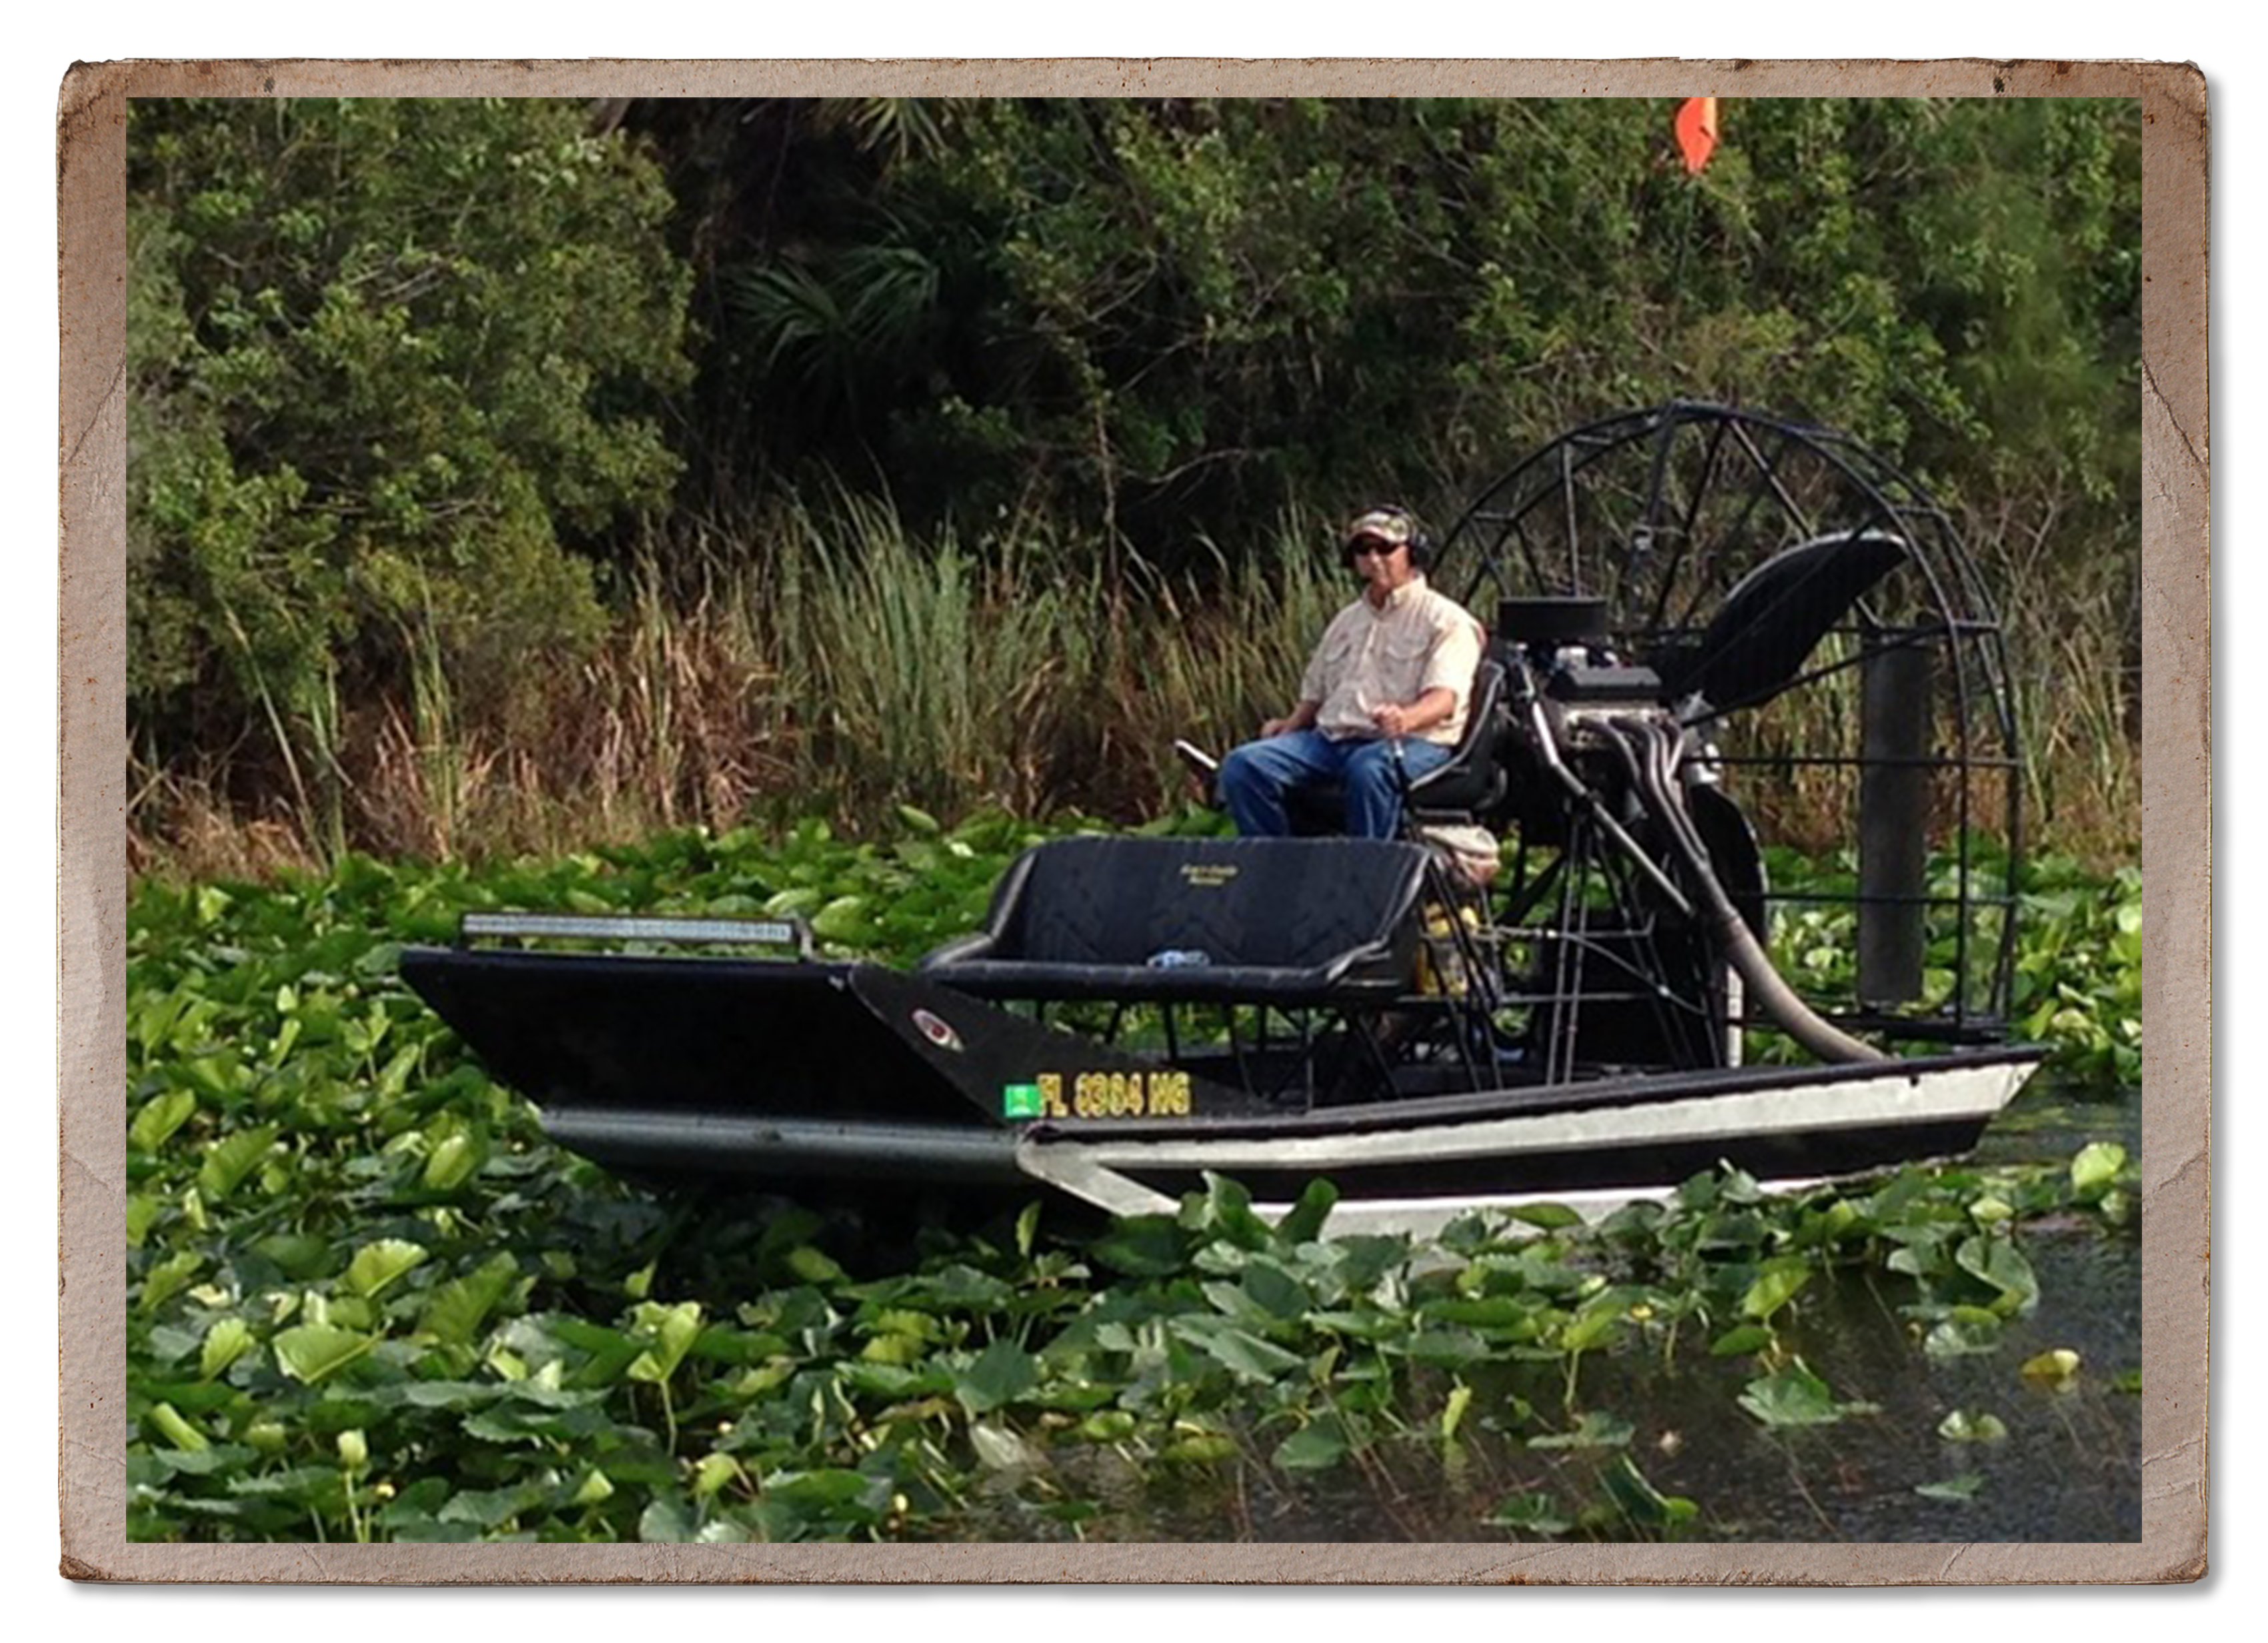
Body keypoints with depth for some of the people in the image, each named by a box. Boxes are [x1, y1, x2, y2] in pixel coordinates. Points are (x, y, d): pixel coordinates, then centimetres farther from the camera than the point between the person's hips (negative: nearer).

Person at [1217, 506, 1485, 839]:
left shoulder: (1446, 620, 3)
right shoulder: (1347, 621, 27)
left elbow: (1444, 697, -12)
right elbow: (1315, 690, 33)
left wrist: (1407, 718, -34)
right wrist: (1292, 724, 10)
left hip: (1410, 742, -6)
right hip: (1331, 738, 6)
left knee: (1369, 768, -42)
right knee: (1243, 765, -17)